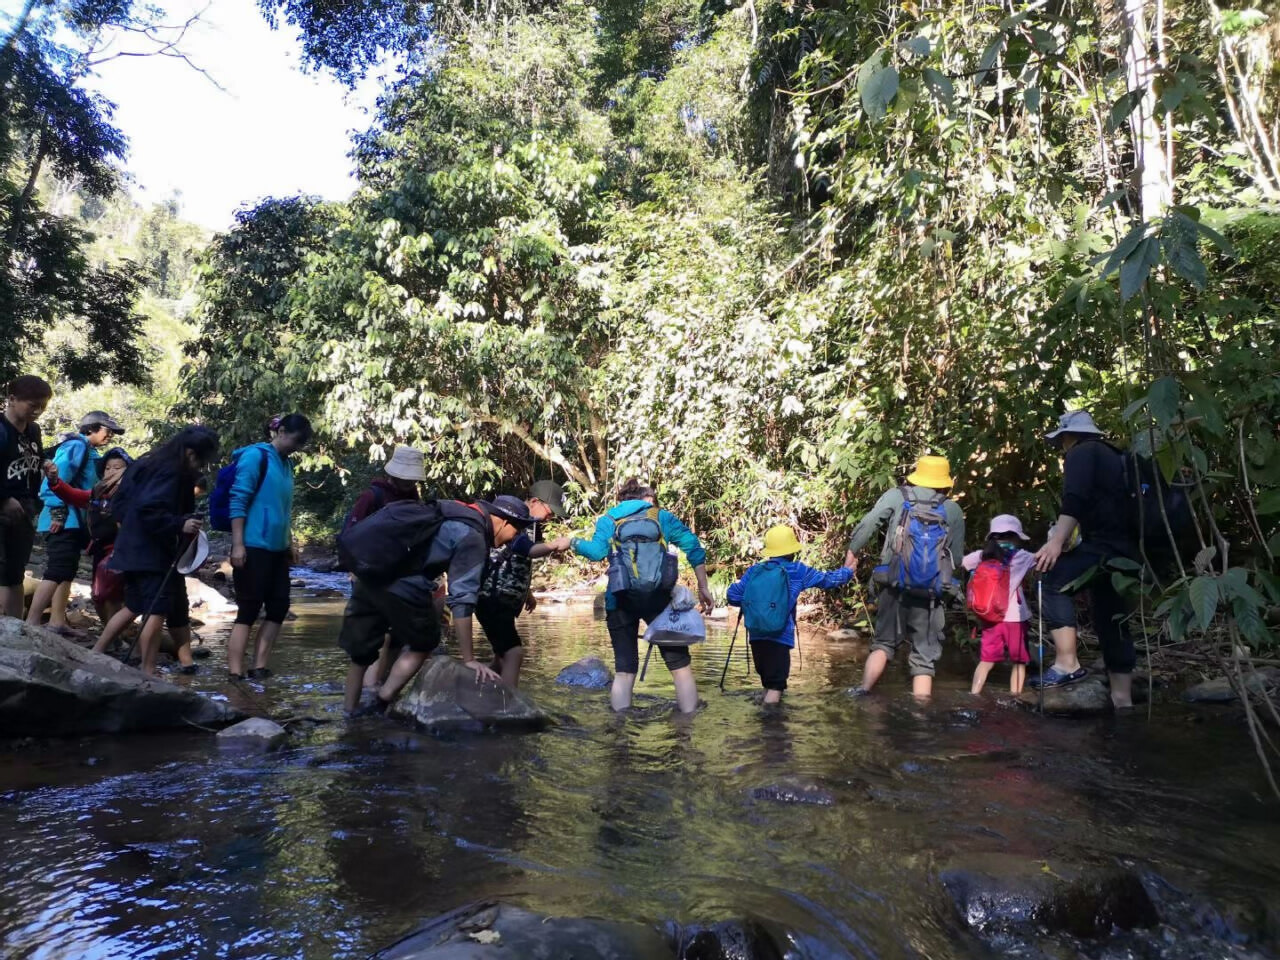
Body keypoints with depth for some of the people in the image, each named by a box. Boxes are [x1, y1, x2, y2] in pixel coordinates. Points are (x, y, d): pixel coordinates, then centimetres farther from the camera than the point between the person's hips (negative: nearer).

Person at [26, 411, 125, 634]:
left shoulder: (91, 453, 18)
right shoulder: (76, 446, -10)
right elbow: (57, 477, -20)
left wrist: (88, 521, 17)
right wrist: (57, 510, -24)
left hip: (75, 521, 10)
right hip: (64, 520, -10)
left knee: (67, 572, 13)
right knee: (56, 572, -14)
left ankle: (57, 622, 19)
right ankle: (31, 624, -13)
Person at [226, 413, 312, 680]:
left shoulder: (285, 464, 14)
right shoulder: (256, 456, -9)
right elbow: (238, 500, -14)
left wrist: (290, 543, 20)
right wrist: (237, 544, -19)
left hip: (277, 549, 8)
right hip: (253, 547, -8)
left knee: (279, 607, 7)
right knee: (248, 611, -6)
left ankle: (259, 668, 13)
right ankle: (235, 674, -2)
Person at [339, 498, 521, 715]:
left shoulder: (457, 511, 19)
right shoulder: (473, 537, -6)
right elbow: (462, 599, -10)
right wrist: (468, 659, -7)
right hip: (402, 584, -8)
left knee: (360, 648, 19)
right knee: (423, 643, 14)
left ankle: (350, 714, 27)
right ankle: (380, 704, 10)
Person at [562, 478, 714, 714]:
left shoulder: (608, 520, 18)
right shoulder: (663, 517, 18)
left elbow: (596, 551, 0)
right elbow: (694, 548, 7)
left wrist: (572, 542, 17)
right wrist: (703, 589, 9)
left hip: (620, 599, 1)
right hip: (658, 596, -1)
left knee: (624, 670, 7)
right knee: (679, 663, 9)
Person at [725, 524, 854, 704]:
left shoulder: (754, 571, 5)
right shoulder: (797, 570, -1)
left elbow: (733, 596, 2)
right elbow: (827, 580, 9)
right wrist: (848, 571, 28)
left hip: (756, 635, 5)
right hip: (780, 636, -4)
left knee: (767, 680, 21)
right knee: (776, 685, -2)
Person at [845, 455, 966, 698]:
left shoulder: (897, 496, 5)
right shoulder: (954, 510, 8)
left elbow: (867, 525, -8)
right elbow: (957, 557, 9)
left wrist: (852, 552, 1)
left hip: (894, 587, 1)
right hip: (930, 593, 0)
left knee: (884, 643, 15)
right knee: (924, 657, 7)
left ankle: (863, 694, -1)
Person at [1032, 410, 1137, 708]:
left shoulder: (1081, 453, 0)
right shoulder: (1112, 456, 29)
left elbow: (1074, 502, -17)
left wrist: (1056, 542, -25)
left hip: (1106, 544, -10)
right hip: (1123, 546, 10)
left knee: (1054, 583, -15)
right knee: (1112, 619, 12)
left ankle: (1068, 664, -20)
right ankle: (1122, 696, 15)